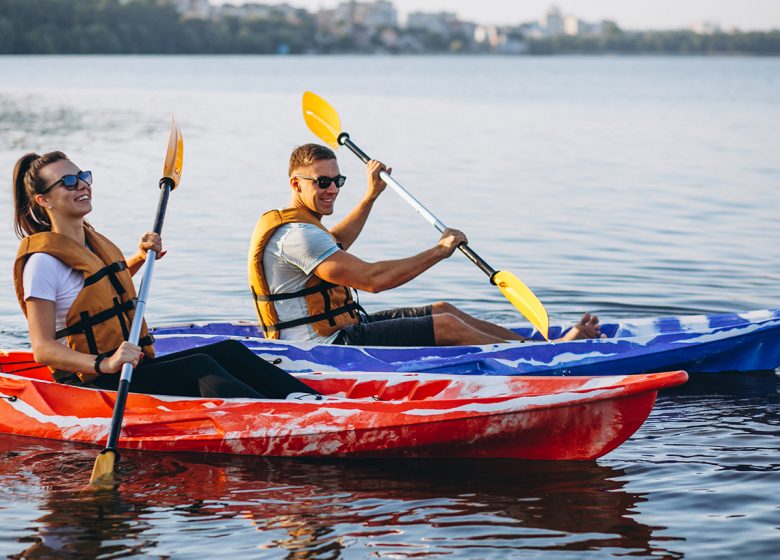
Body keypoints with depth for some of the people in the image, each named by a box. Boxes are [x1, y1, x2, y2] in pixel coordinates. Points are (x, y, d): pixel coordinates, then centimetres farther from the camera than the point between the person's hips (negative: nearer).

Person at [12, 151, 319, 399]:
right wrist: (104, 364, -35)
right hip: (91, 385, -9)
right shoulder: (43, 261, -14)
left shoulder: (94, 242, 13)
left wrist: (140, 258, 20)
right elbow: (43, 349, -21)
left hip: (133, 369, 9)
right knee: (200, 368, -28)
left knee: (229, 352, -7)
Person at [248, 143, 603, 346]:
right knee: (446, 327, -15)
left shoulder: (293, 222, 13)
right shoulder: (296, 234, -22)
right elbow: (371, 279, -27)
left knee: (442, 310, 10)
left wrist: (371, 195, 44)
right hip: (327, 347, -11)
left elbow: (333, 245, 39)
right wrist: (440, 251, -18)